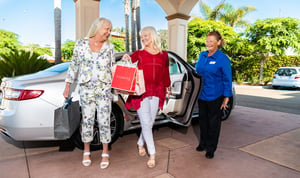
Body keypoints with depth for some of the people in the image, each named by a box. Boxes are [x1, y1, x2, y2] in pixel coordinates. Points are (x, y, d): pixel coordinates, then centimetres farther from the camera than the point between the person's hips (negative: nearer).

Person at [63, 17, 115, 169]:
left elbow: (113, 68, 9)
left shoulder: (109, 46, 5)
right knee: (87, 120, 8)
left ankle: (105, 153, 17)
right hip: (86, 89, 0)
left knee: (104, 121, 1)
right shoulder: (81, 44, 4)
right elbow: (73, 66, 8)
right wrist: (67, 86, 7)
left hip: (104, 89, 0)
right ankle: (86, 152, 27)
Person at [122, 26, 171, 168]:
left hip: (156, 92, 2)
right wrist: (125, 58, -33)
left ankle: (140, 144, 33)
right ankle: (152, 154, 8)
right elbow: (130, 59, -12)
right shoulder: (139, 53, 7)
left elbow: (166, 74, 17)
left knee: (150, 123, 8)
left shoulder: (163, 55, 11)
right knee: (146, 123, -5)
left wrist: (167, 88, 18)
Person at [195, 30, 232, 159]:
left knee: (213, 122, 8)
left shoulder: (223, 59, -11)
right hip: (201, 94, 6)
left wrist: (226, 97, -11)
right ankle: (203, 143, 37)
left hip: (215, 96, -6)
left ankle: (211, 148, 26)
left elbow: (227, 79, -9)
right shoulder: (202, 55, 6)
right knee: (203, 119, 18)